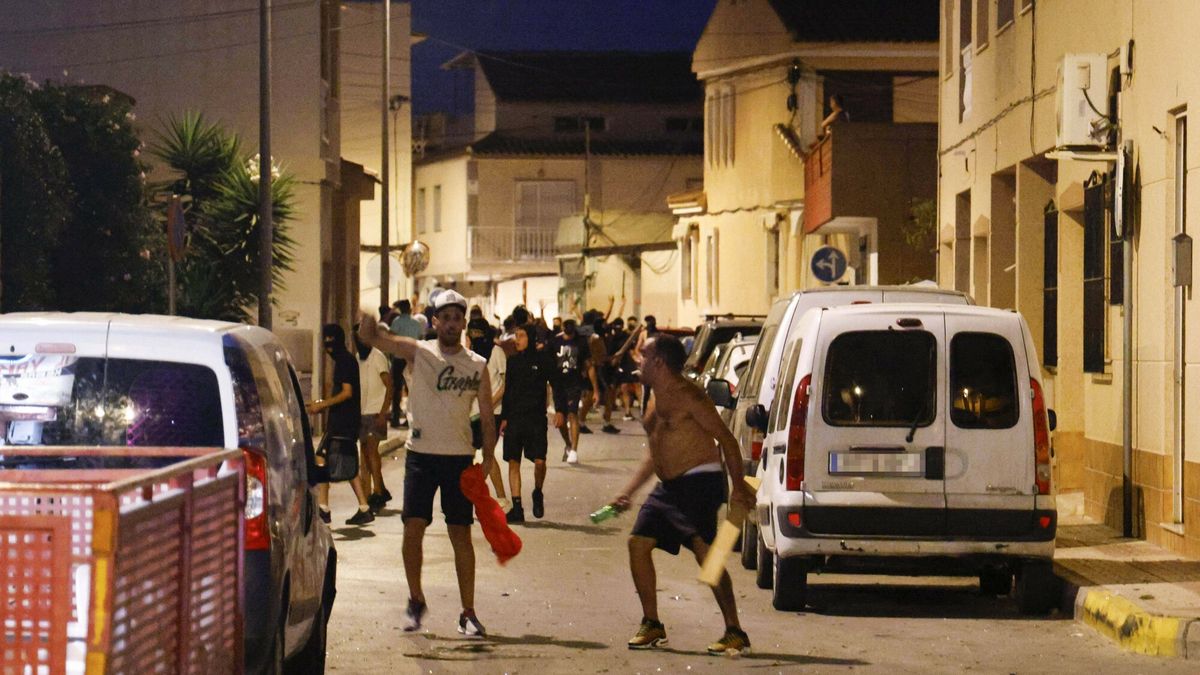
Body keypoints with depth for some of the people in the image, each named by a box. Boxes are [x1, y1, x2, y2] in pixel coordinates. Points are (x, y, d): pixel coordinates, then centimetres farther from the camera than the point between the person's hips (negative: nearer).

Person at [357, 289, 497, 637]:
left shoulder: (478, 366, 4)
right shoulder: (418, 353, 1)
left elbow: (487, 418, 7)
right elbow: (369, 337, -10)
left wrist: (488, 457, -5)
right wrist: (370, 319, -32)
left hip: (460, 458, 1)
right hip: (421, 454, 0)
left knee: (461, 534, 1)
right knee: (413, 527, -7)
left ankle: (468, 613, 7)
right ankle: (416, 600, 13)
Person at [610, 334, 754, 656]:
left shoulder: (685, 396, -13)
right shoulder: (656, 401, 16)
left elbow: (726, 438, -16)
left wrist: (739, 487, -22)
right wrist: (627, 492, 19)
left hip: (699, 481, -10)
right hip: (669, 486, 10)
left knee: (705, 550, -18)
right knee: (638, 543, 6)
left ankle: (735, 633, -16)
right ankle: (652, 626, 15)